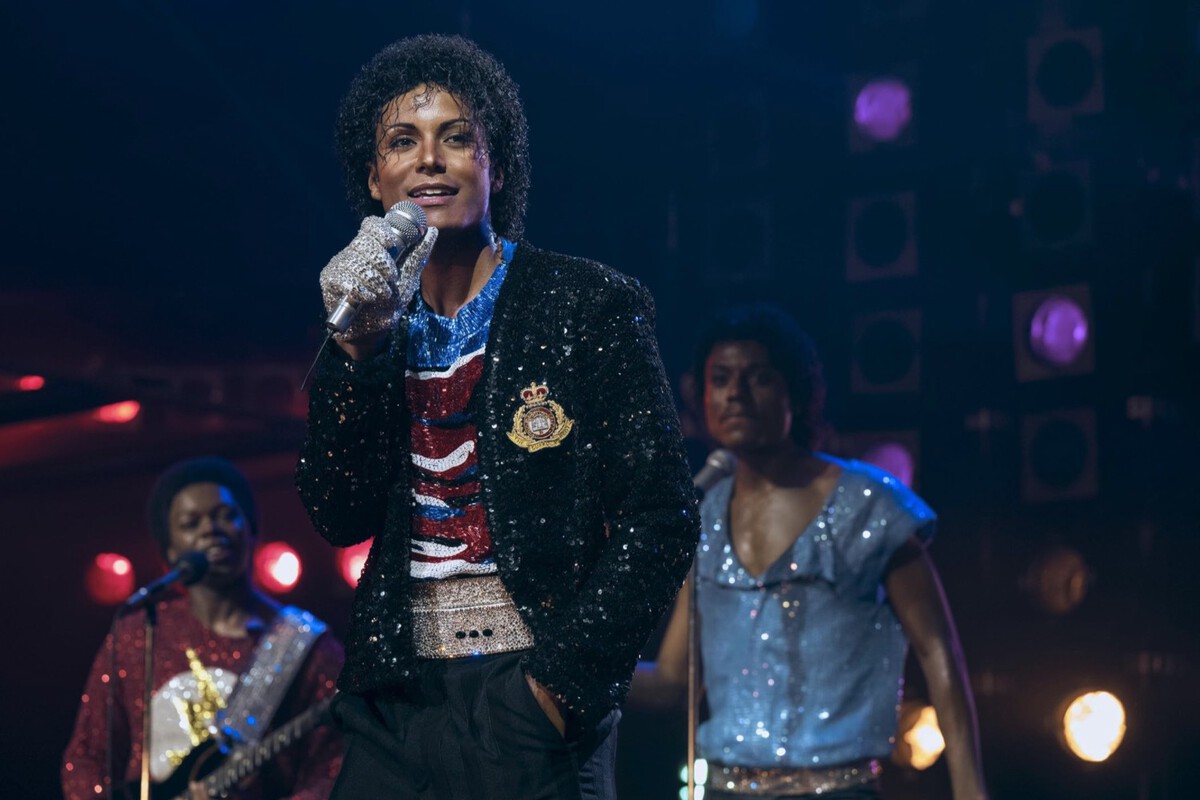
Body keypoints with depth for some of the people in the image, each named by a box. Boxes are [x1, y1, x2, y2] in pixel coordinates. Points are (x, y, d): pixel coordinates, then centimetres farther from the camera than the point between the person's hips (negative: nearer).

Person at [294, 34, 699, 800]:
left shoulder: (590, 304, -2)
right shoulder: (374, 323, 11)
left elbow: (660, 516, -5)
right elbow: (341, 518, 3)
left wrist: (565, 676, -11)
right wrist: (358, 349, -8)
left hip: (530, 701, -3)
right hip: (399, 700, 4)